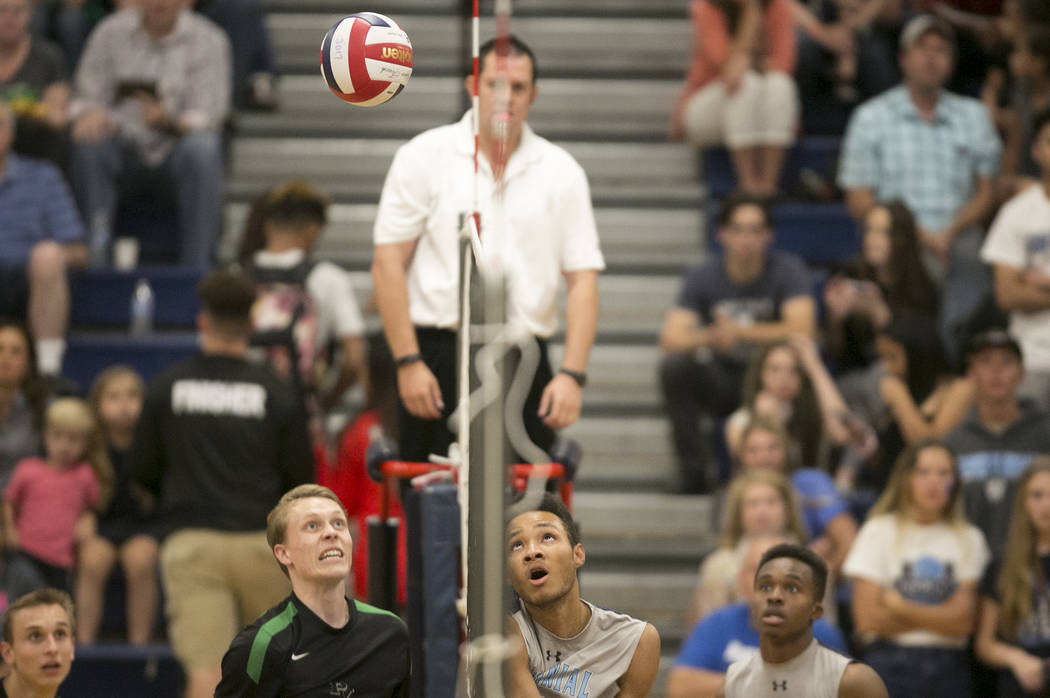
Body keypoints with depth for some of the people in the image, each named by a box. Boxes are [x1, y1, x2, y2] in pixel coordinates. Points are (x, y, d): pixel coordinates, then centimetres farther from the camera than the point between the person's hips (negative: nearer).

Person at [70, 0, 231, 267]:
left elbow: (205, 117, -10)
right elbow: (87, 95, 2)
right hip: (126, 142, 2)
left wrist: (169, 122, -33)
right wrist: (89, 114, -24)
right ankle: (94, 257, -27)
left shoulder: (209, 40, -4)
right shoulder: (111, 32, 3)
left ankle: (196, 268, -32)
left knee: (202, 148, -35)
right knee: (88, 143, -30)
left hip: (178, 141, -2)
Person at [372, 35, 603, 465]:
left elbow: (582, 278, 6)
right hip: (437, 359, -2)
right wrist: (408, 362, -7)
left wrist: (572, 374, -6)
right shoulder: (422, 158, 4)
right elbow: (388, 263, 1)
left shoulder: (561, 172, 9)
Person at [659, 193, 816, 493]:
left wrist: (740, 332, -27)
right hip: (720, 384, 2)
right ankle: (693, 473, -19)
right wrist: (709, 337, -40)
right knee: (674, 365, -27)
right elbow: (671, 338, -19)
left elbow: (801, 330, -23)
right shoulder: (702, 277, -6)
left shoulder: (788, 270, -9)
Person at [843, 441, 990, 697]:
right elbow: (868, 619, -5)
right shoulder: (879, 532, 4)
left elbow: (963, 621, -2)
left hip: (950, 668, 2)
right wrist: (937, 618, -1)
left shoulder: (968, 539, 9)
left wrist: (899, 606, -6)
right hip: (891, 664, -2)